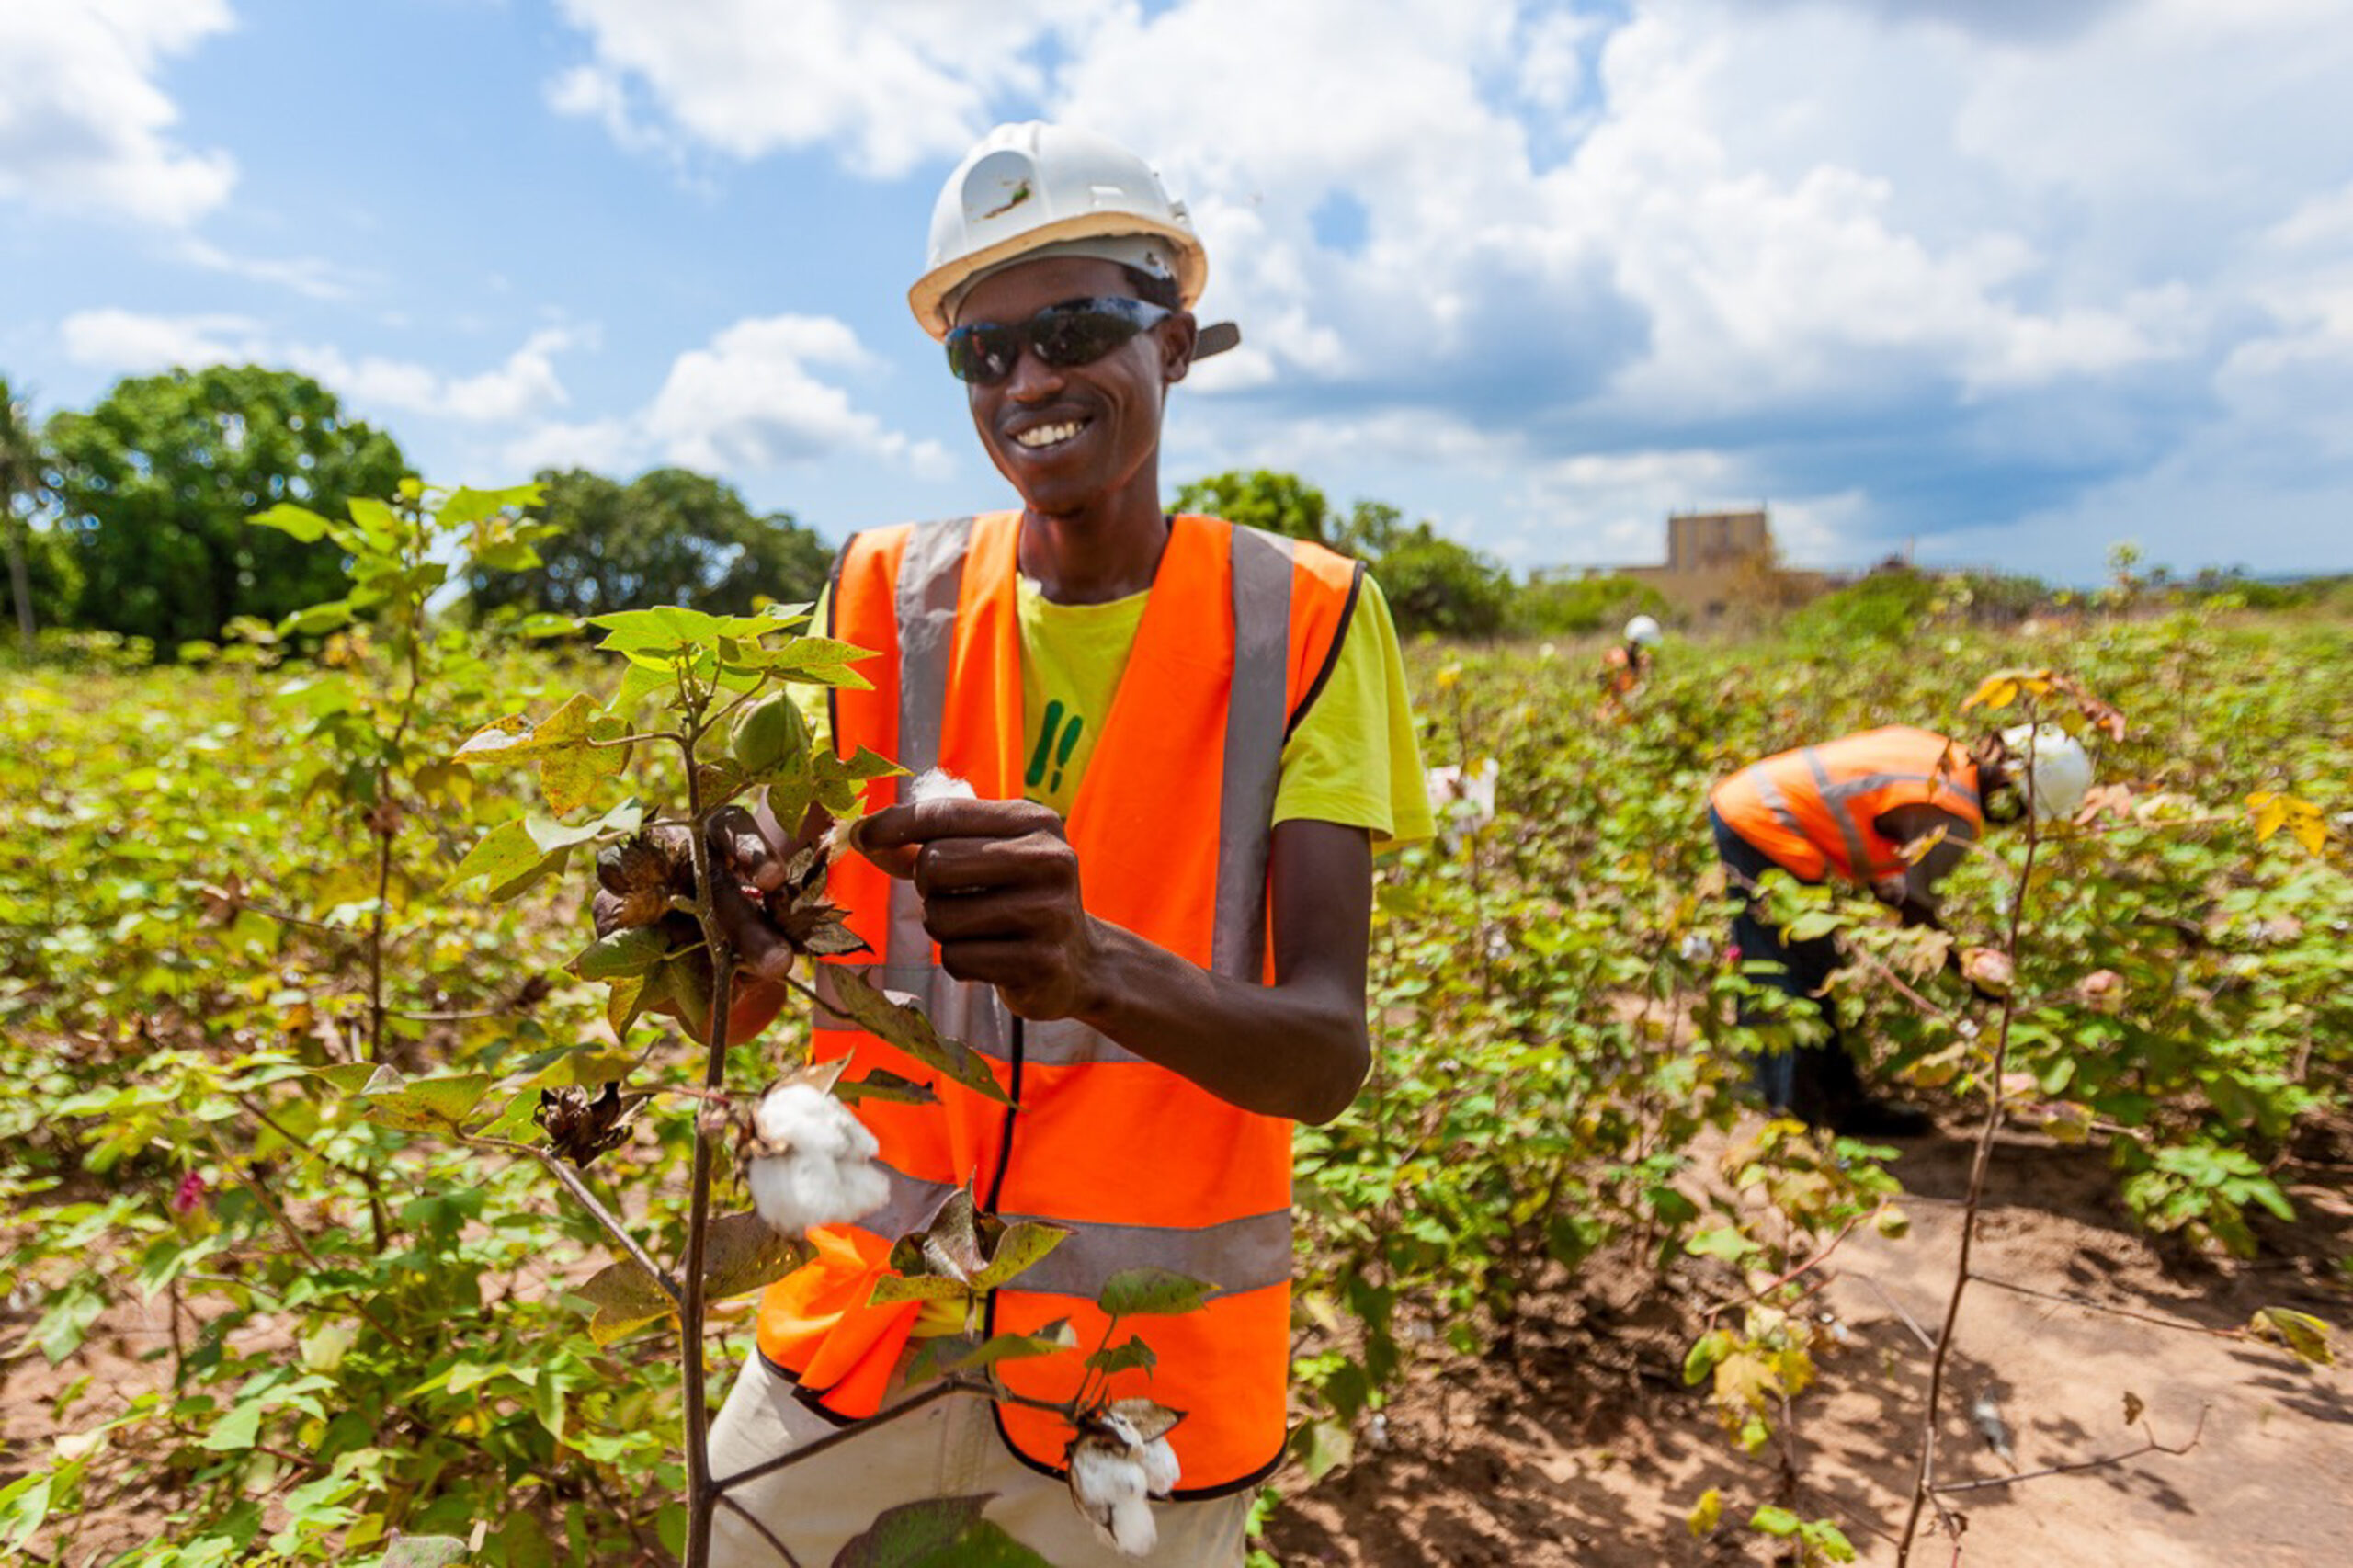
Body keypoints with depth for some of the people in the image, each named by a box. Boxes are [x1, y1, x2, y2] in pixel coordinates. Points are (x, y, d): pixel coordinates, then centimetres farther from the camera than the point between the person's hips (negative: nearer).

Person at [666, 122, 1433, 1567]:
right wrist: (717, 920, -30)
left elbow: (1329, 1056, -19)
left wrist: (1096, 965, -38)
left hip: (1153, 1342, -1)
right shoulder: (887, 598, -5)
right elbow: (747, 1001, -7)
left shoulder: (1302, 621, -11)